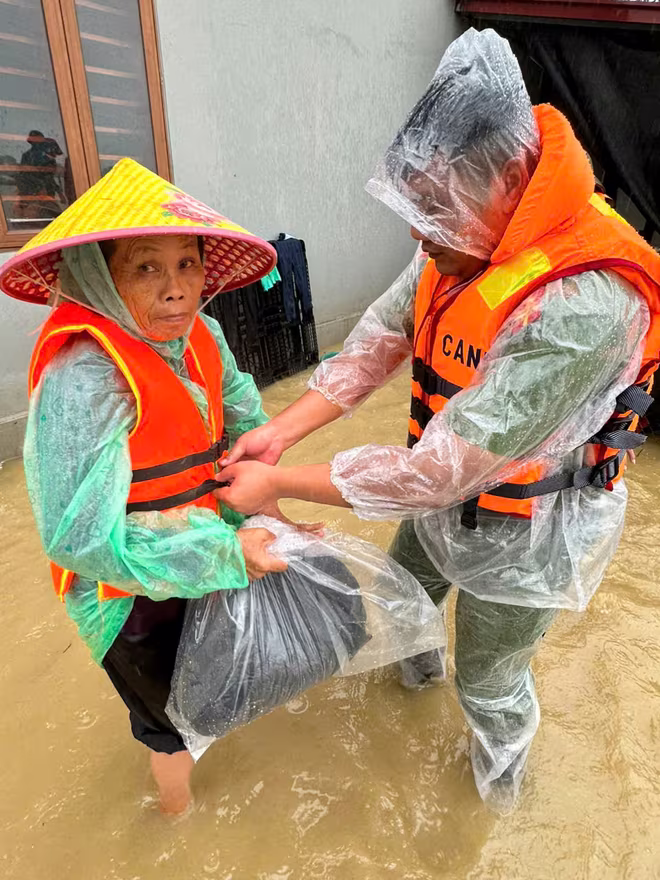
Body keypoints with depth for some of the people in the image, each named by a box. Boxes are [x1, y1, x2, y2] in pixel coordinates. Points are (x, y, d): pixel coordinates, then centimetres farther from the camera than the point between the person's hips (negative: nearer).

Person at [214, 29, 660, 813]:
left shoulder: (581, 305, -37)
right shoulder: (463, 236, -11)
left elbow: (442, 470, -35)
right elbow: (381, 337, -7)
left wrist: (279, 483, -27)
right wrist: (281, 430, -16)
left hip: (523, 534, -6)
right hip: (446, 499, 7)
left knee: (489, 681, 18)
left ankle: (502, 775, 56)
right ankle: (419, 665, 68)